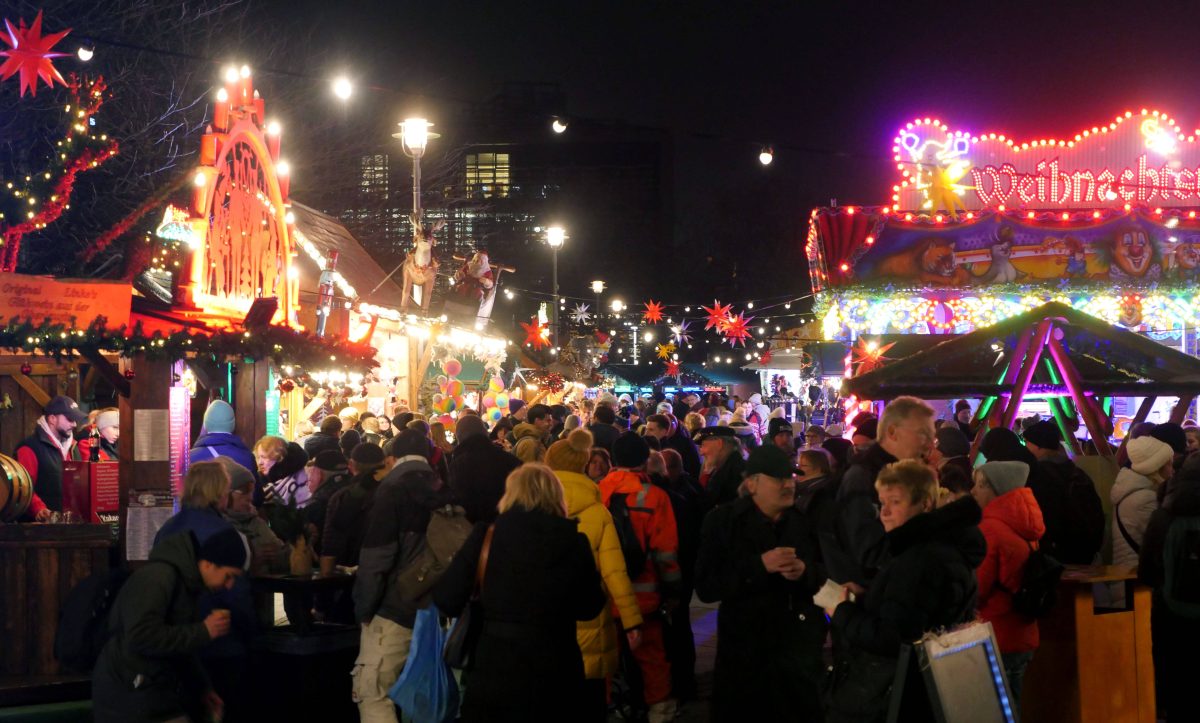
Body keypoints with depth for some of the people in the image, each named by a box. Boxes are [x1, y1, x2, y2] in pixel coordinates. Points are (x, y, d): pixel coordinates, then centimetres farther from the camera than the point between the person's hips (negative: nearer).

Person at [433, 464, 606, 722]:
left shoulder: (487, 537, -6)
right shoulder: (574, 542, -5)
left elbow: (446, 601, -4)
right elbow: (590, 607, 8)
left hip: (494, 672, -1)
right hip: (556, 673, 1)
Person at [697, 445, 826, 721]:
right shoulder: (723, 522, -5)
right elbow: (705, 588, -12)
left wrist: (806, 573, -17)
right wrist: (759, 566, -22)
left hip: (801, 649, 2)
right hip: (744, 653, -1)